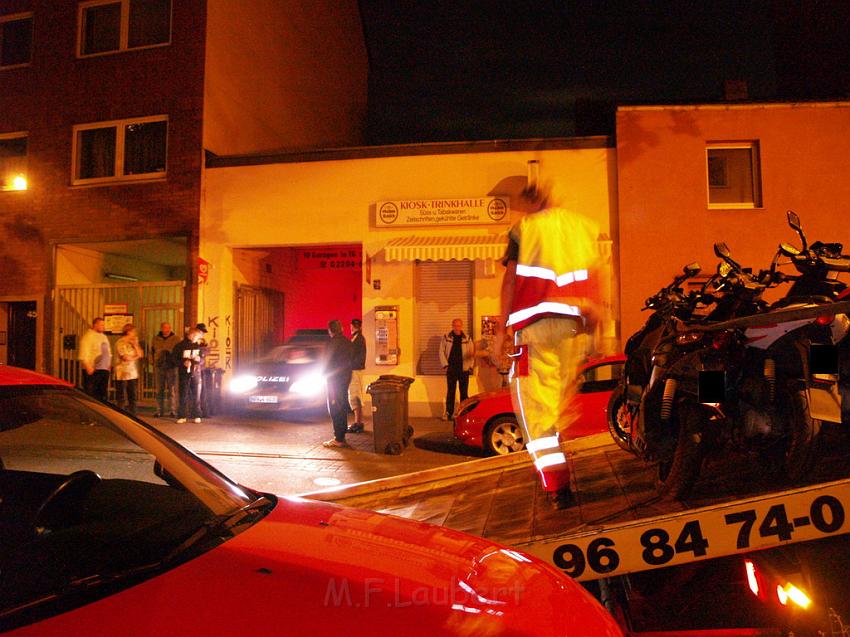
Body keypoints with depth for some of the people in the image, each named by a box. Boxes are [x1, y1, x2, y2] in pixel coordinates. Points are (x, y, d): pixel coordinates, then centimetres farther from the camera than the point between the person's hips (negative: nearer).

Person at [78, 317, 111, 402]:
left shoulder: (104, 337, 18)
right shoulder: (88, 336, -8)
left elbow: (108, 352, 25)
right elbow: (83, 354, -16)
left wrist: (109, 364, 15)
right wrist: (88, 366, -22)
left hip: (104, 369, 8)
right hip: (92, 370, -8)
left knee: (102, 394, 11)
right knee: (90, 394, -7)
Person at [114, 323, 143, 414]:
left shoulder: (133, 342, 14)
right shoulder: (120, 343, -9)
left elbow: (140, 354, 7)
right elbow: (126, 358, -15)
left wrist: (135, 344, -2)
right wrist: (136, 357, 2)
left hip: (133, 374, 7)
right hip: (122, 374, -7)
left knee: (133, 397, 10)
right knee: (121, 398, 0)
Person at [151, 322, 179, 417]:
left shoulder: (176, 338, 1)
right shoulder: (156, 339, 10)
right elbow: (153, 351, 21)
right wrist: (154, 362, 13)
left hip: (172, 367, -3)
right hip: (159, 367, 3)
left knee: (172, 390, -2)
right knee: (159, 390, 6)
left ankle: (172, 411, 3)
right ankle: (159, 411, 13)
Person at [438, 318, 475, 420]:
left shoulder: (467, 339, 7)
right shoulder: (446, 338, 5)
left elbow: (472, 353, 10)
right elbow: (442, 352, 6)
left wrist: (470, 366, 2)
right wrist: (445, 365, -2)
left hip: (464, 369, 1)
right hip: (451, 369, -1)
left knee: (464, 392, 4)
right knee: (450, 392, 1)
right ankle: (449, 413, 7)